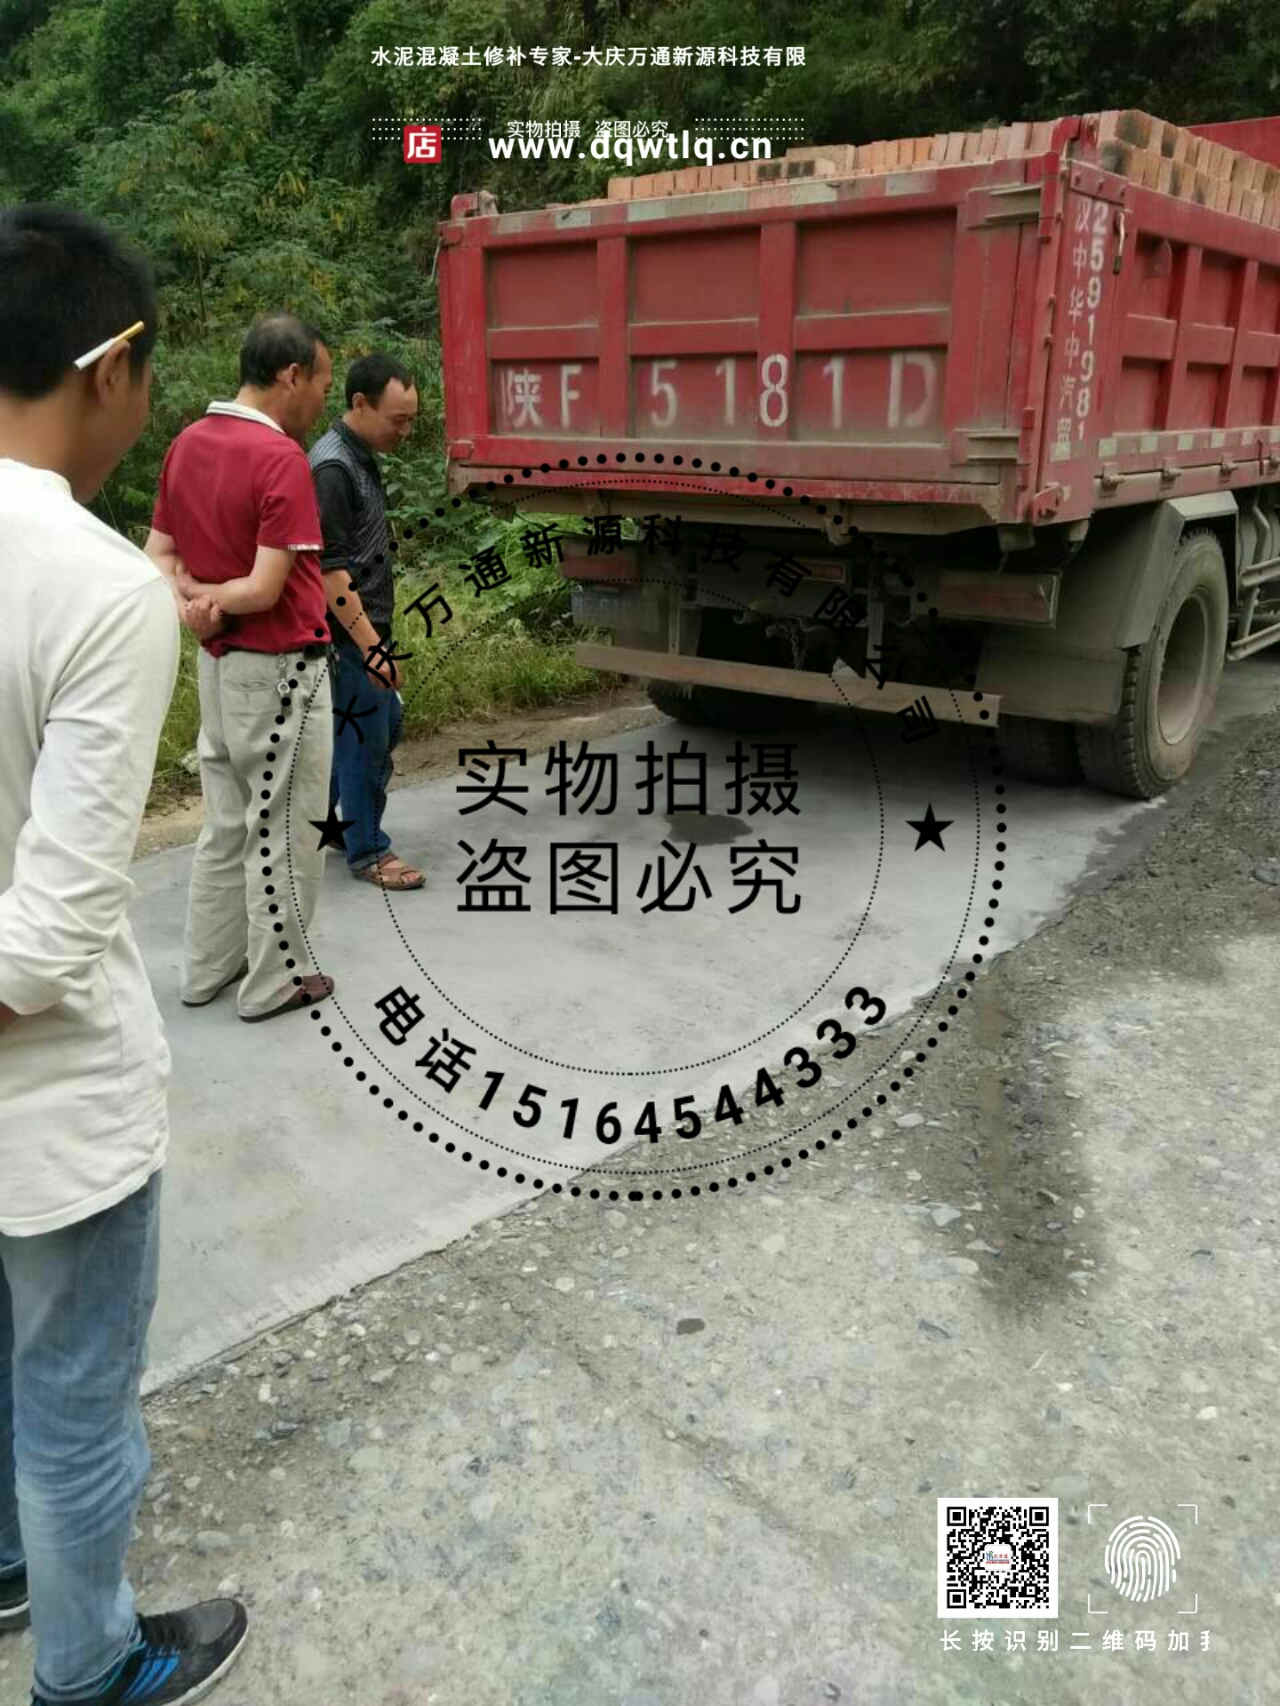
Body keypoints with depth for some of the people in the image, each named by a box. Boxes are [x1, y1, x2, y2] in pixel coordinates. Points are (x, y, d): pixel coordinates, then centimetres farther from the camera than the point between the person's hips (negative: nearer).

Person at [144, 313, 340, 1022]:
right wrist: (202, 594, -7)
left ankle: (207, 969, 28)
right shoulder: (280, 458, -19)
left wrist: (184, 595, -10)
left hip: (218, 665, 8)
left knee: (226, 824, 18)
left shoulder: (187, 444, 7)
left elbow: (156, 557, 7)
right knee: (283, 832, 5)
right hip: (279, 669, -8)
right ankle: (274, 983, 15)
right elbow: (264, 589, -21)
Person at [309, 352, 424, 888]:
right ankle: (367, 852, 15)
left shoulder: (360, 457, 11)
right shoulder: (332, 468, -19)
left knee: (387, 721, 19)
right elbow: (329, 570, -23)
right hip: (349, 635, -10)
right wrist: (369, 646, -24)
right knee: (365, 738, 0)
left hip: (368, 627, 10)